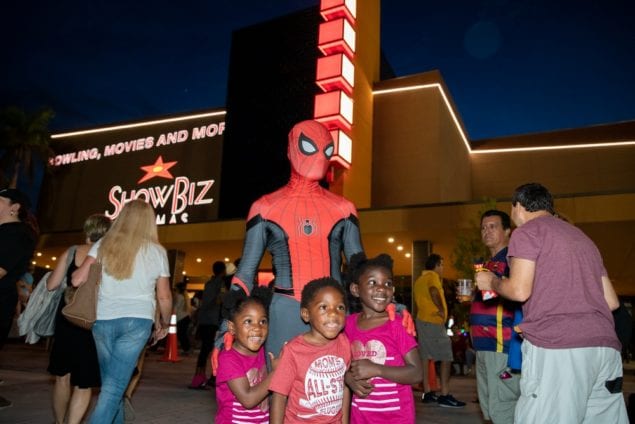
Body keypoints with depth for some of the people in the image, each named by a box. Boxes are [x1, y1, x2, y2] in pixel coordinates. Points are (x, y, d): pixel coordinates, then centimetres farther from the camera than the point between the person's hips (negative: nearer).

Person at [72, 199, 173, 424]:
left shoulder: (104, 244, 5)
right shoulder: (157, 251, 3)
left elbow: (77, 280, -1)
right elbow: (164, 297, 7)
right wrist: (165, 324, 22)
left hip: (102, 320, 3)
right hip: (136, 321, -2)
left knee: (110, 382, 18)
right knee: (114, 386, -2)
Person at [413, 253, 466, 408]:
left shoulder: (419, 279, 18)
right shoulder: (432, 276, -9)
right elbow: (434, 291, -28)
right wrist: (441, 309, -19)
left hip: (422, 320, 9)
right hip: (433, 321, -9)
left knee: (425, 357, 9)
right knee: (446, 357, -5)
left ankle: (427, 393, 13)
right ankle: (445, 395, -6)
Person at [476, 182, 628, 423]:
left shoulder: (527, 231, 3)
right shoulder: (581, 236, 25)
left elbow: (519, 291, -9)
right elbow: (611, 301, 23)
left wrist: (491, 282, 10)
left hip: (556, 348, -8)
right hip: (606, 347, 8)